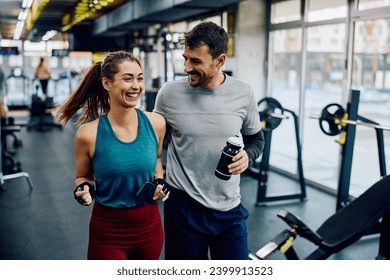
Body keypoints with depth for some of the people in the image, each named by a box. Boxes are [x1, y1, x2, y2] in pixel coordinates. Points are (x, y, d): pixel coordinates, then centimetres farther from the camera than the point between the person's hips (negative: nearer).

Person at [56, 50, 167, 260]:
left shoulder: (156, 123, -8)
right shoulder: (88, 133, -16)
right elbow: (83, 177, 1)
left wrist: (159, 180, -5)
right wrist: (84, 190, -19)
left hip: (150, 227, 4)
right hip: (107, 232, -3)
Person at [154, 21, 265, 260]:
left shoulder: (244, 93, -6)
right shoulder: (169, 93, -8)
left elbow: (256, 138, 9)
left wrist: (247, 155, -13)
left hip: (229, 207, 1)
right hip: (183, 205, -1)